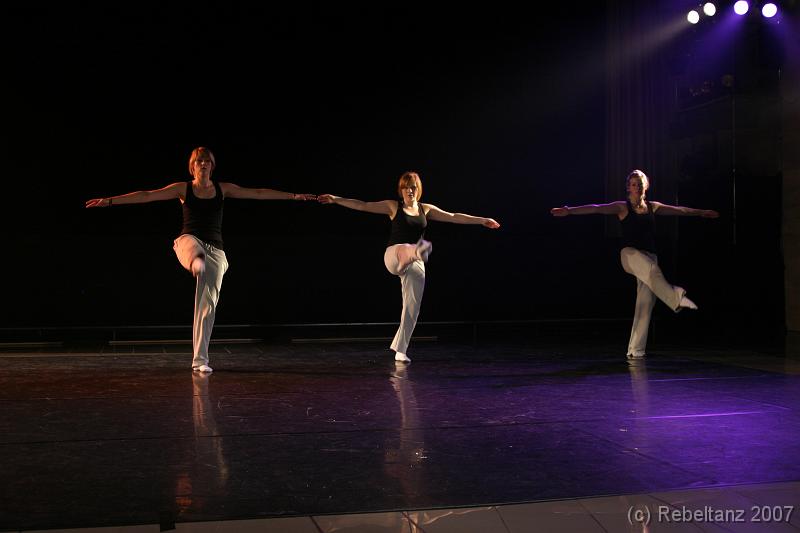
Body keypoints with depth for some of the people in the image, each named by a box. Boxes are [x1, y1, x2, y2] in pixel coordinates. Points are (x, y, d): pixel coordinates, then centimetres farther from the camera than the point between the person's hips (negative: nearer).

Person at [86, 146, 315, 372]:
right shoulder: (183, 188, 5)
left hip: (215, 251, 2)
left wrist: (294, 196, 11)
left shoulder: (223, 188, 11)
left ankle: (200, 359, 3)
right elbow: (146, 196, -1)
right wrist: (109, 201, -8)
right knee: (192, 245, -42)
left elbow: (258, 193, 12)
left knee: (207, 304, -3)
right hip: (189, 241, -2)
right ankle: (196, 262, -82)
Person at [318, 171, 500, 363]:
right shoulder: (393, 206, 4)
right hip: (394, 256, -4)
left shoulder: (426, 209, 13)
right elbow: (362, 205, -1)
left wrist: (482, 220, 6)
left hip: (414, 264, 4)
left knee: (412, 308, 0)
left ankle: (400, 350, 10)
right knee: (405, 250, -41)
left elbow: (453, 217, 11)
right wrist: (336, 199, -8)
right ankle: (420, 251, -79)